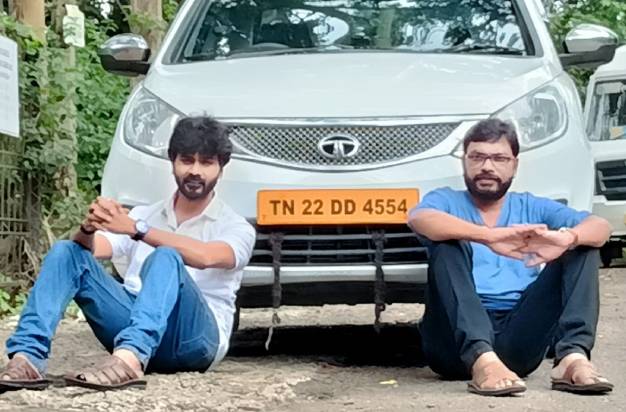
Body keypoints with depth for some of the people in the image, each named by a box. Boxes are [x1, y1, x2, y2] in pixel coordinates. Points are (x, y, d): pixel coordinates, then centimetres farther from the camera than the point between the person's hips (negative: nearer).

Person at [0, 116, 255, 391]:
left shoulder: (236, 228, 5)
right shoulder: (144, 215, 20)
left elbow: (206, 257, -19)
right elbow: (92, 248, 4)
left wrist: (135, 229, -28)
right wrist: (89, 228, -20)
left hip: (195, 336, -4)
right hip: (134, 323, 4)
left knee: (165, 258, -32)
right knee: (66, 252, -11)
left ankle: (129, 360, -57)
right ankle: (28, 358, -31)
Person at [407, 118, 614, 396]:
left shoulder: (533, 208, 20)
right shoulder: (447, 202, 14)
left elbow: (600, 227, 3)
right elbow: (419, 219, -13)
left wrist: (566, 238, -23)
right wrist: (489, 236, -29)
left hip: (519, 337, 2)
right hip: (459, 338, -2)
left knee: (582, 248, -6)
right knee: (446, 244, -23)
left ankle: (573, 357, -30)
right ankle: (482, 360, -42)